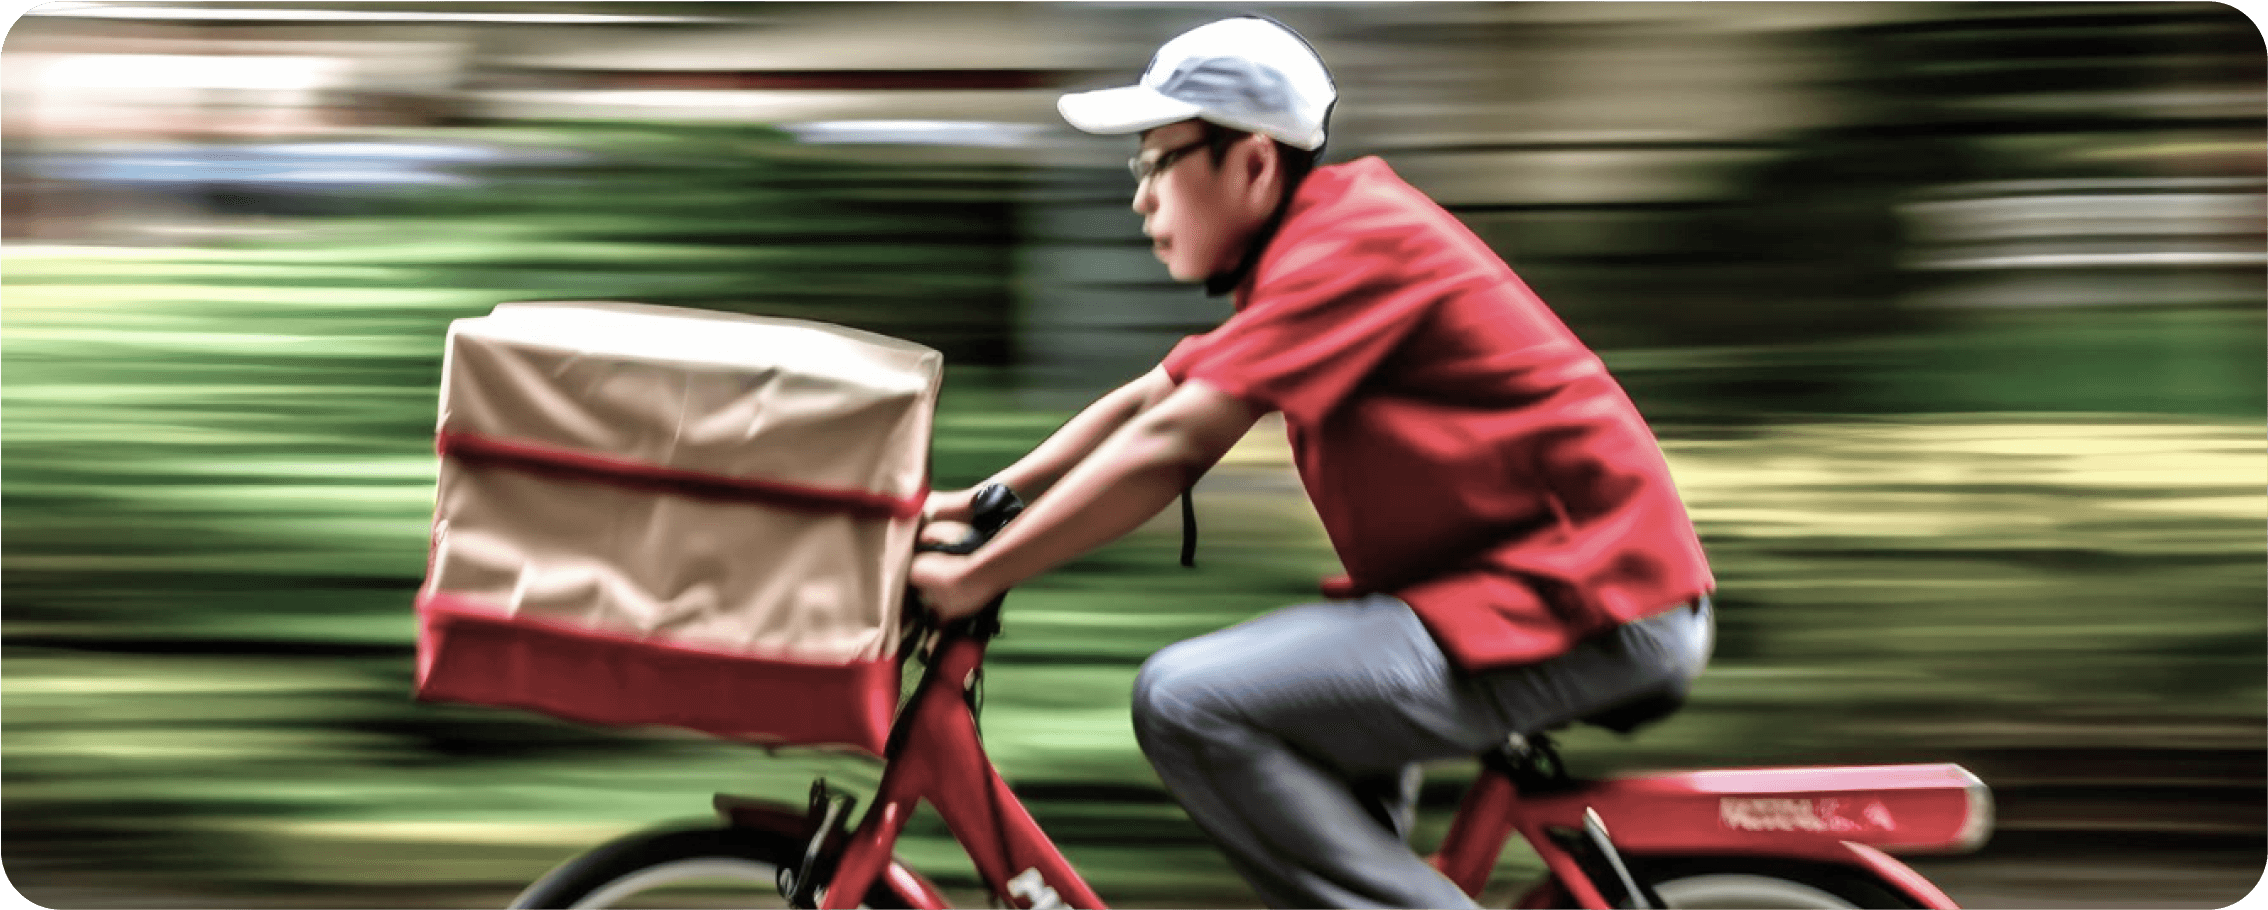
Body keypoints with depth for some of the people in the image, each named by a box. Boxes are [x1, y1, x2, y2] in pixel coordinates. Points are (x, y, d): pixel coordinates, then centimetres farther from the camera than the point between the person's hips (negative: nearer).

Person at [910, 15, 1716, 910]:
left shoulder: (1352, 243, -15)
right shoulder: (1309, 245, 16)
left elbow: (1169, 446, -19)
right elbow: (1140, 403, 18)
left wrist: (974, 577, -14)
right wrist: (979, 500, 13)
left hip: (1584, 609, -10)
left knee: (1188, 703, -16)